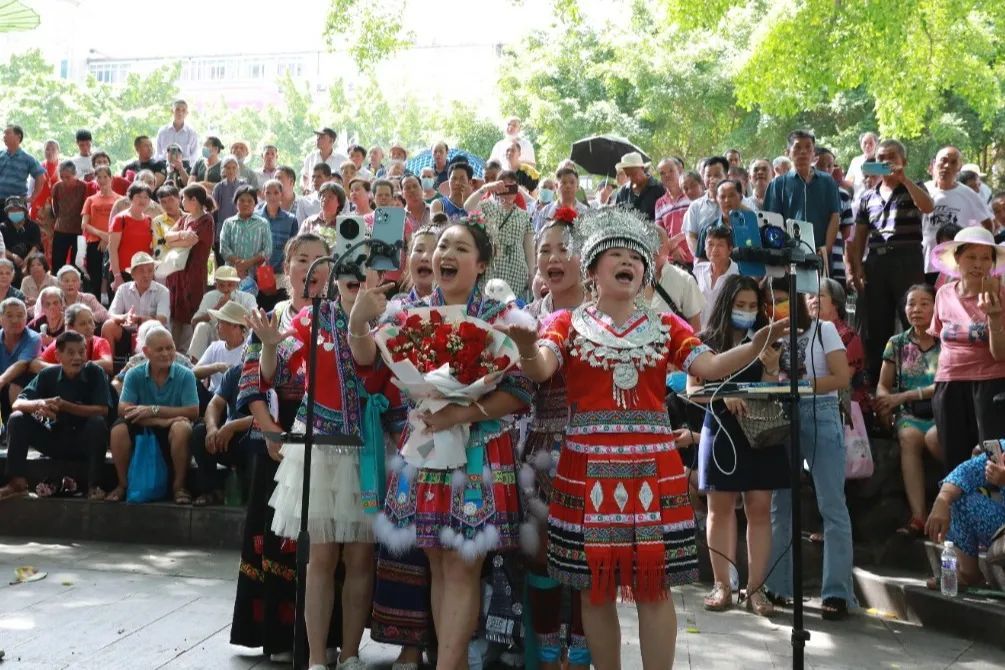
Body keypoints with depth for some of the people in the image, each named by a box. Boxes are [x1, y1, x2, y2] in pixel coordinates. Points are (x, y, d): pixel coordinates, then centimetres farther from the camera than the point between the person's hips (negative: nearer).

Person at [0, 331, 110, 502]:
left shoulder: (94, 372, -11)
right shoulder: (48, 375, -5)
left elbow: (102, 410, -20)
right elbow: (17, 404, -11)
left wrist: (66, 406, -28)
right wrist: (38, 404, -35)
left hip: (84, 441, -3)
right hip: (54, 439, 3)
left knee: (98, 423, -33)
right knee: (17, 419, -16)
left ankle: (94, 486, -27)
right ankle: (17, 483, -14)